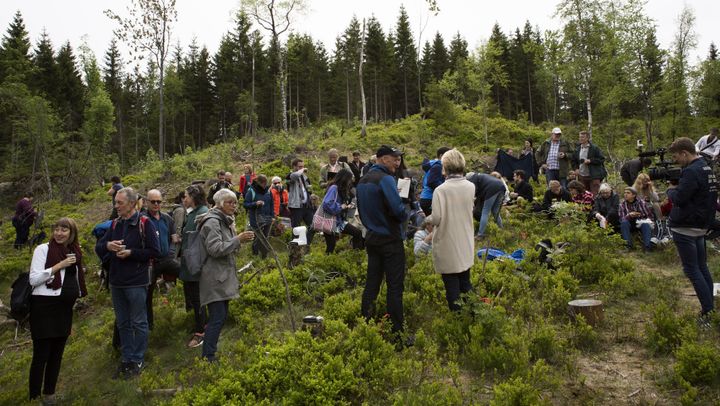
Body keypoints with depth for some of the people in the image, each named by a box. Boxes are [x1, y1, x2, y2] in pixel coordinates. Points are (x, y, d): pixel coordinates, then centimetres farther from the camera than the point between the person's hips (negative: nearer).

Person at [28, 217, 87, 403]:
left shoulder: (75, 252, 11)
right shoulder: (43, 249, -5)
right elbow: (33, 279, -13)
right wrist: (59, 265, -17)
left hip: (65, 308, 6)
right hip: (44, 307, -5)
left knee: (57, 354, 13)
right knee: (41, 355, -1)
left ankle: (49, 394, 25)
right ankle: (35, 397, 12)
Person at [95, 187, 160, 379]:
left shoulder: (144, 224, -10)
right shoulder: (115, 224, 9)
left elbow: (154, 251, -12)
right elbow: (98, 248, 12)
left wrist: (131, 253, -19)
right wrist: (107, 246, -11)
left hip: (136, 283, -6)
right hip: (116, 282, 6)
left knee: (138, 323, 5)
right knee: (122, 323, 16)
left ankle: (137, 360, 17)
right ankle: (126, 358, 28)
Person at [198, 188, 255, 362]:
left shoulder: (225, 221, 17)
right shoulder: (212, 222, -14)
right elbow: (215, 248, -23)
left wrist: (241, 238, 7)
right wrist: (238, 240, -23)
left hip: (224, 276, 10)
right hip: (215, 278, -10)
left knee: (220, 316, 12)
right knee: (217, 317, -11)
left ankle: (210, 351, 21)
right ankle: (208, 357, -5)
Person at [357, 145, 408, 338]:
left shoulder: (362, 181, 10)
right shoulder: (385, 179, -17)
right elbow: (398, 209, -26)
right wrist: (404, 216, -5)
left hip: (371, 238, 8)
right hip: (390, 239, -8)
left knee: (372, 282, 14)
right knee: (395, 285, -1)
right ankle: (396, 329, 4)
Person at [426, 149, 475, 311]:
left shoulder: (441, 190, -20)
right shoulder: (471, 187, -5)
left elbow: (436, 218, -19)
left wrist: (427, 219, 1)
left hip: (448, 246, -5)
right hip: (466, 243, 5)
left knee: (451, 284, 9)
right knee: (465, 282, 21)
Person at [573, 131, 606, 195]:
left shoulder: (595, 148, -3)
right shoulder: (577, 149, 12)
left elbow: (602, 159, -7)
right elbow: (574, 161, 23)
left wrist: (590, 161, -16)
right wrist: (576, 168, 6)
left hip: (594, 176, -5)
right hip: (582, 176, 5)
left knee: (594, 195, -8)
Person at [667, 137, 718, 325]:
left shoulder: (691, 172, -19)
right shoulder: (707, 168, 12)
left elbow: (679, 198, -21)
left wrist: (670, 190, -2)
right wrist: (677, 188, 5)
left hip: (685, 228, -10)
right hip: (701, 225, 10)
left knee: (692, 270, -4)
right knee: (702, 267, 16)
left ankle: (708, 312, -4)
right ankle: (709, 308, 23)